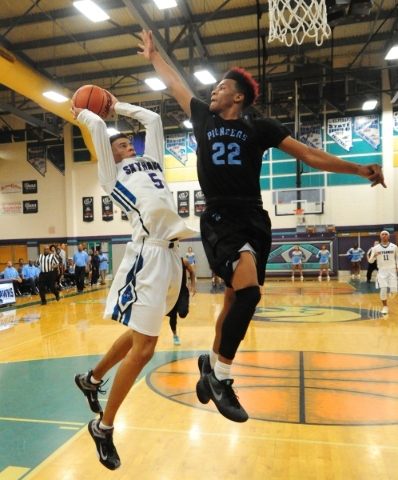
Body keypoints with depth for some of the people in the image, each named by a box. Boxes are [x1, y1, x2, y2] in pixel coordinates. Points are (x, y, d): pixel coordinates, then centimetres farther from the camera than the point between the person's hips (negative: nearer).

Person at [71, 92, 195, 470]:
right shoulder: (112, 173, 9)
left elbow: (153, 119, 31)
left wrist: (118, 107, 39)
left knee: (141, 332, 19)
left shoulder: (150, 162, 26)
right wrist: (80, 112, 25)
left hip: (171, 252, 8)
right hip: (149, 254, -8)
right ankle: (104, 427, 12)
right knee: (143, 348, -7)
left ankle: (92, 379, 41)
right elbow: (97, 126, 5)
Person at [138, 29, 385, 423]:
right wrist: (153, 56, 36)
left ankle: (211, 364, 31)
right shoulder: (203, 118, 13)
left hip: (254, 220, 3)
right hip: (220, 220, -2)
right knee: (248, 291, -25)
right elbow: (174, 84, 28)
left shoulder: (259, 127, 11)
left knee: (236, 297, 9)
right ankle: (220, 375, -6)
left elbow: (309, 155, 9)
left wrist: (357, 169, 3)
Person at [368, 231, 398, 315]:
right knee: (383, 290, -9)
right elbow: (370, 261, -1)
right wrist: (374, 256, -23)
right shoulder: (376, 248, -2)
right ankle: (385, 307, 12)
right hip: (382, 271, 0)